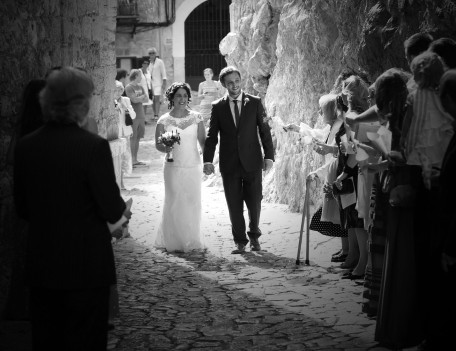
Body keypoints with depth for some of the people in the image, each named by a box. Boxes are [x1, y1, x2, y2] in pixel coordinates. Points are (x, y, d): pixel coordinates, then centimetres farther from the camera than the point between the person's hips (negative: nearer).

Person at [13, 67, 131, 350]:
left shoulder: (26, 146, -1)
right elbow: (112, 210, -14)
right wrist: (121, 212, 8)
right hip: (87, 266, -5)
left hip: (41, 266, 5)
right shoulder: (94, 146, -17)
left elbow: (22, 208, 6)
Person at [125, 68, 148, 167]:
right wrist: (143, 96, 0)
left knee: (138, 138, 9)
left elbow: (147, 99, 10)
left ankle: (135, 159, 14)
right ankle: (131, 159, -3)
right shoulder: (129, 87, -9)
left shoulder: (140, 87, 16)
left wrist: (138, 99, -7)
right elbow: (134, 100, -17)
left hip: (141, 116, 7)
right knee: (133, 138, -6)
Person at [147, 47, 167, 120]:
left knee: (157, 99, -14)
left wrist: (164, 83, -11)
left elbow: (163, 73, -5)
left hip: (158, 83, -6)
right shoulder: (150, 63, 14)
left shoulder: (160, 62, -3)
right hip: (151, 83, 6)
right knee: (153, 100, 4)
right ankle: (154, 115, 9)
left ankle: (157, 115, -18)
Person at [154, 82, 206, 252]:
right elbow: (158, 144, 4)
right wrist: (165, 148, -18)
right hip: (173, 167, -2)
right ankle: (174, 240, 13)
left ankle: (192, 240, 19)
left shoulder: (196, 117, 3)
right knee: (174, 203, 0)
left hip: (193, 167, 2)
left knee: (193, 203, 5)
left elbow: (203, 141, 6)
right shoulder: (164, 120, -1)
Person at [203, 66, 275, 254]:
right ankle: (240, 241, 16)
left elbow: (265, 131, 3)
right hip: (229, 164, 1)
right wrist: (207, 160, -8)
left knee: (254, 203, 3)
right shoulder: (218, 107, 4)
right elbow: (211, 136, 3)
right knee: (234, 205, 3)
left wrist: (269, 156, -4)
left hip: (252, 162, 0)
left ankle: (254, 236, 27)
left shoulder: (255, 102, 3)